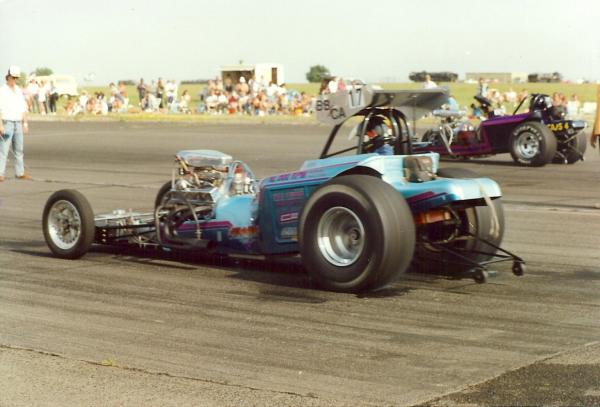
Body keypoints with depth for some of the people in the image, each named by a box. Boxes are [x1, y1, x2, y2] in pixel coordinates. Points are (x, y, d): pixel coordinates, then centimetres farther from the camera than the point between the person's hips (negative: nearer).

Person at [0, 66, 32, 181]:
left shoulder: (19, 91, 11)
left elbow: (23, 108, 14)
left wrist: (25, 124, 8)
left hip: (18, 124, 6)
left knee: (19, 149, 9)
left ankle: (20, 173, 15)